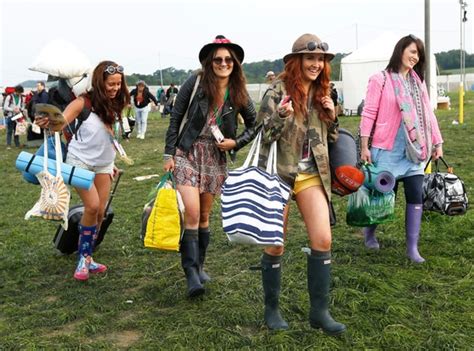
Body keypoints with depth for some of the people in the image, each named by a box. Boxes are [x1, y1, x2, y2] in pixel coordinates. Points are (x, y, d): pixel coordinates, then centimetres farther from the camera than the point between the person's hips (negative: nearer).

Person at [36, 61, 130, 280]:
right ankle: (83, 259, 0)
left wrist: (111, 162, 12)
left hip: (103, 163, 5)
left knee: (100, 212, 2)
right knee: (92, 206, -16)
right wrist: (47, 123, -50)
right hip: (80, 161, -5)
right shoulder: (84, 102, -17)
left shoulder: (114, 104, -1)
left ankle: (86, 258, 14)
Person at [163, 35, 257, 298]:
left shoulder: (239, 93, 1)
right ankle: (191, 273, -7)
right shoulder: (196, 82, -7)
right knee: (192, 213, -15)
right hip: (188, 153, -3)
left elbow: (254, 124, 14)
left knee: (204, 216, 11)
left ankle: (199, 266, 27)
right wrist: (169, 154, -7)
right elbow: (175, 118, -4)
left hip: (216, 157, 3)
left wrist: (236, 142, -4)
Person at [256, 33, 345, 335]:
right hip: (278, 173, -4)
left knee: (323, 240, -4)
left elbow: (331, 139, 15)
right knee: (275, 245, 6)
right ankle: (272, 308, 23)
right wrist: (282, 116, -30)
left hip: (312, 174, 5)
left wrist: (332, 116, -4)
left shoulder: (322, 93, 8)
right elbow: (262, 134, -12)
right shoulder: (277, 91, -9)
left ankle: (320, 311, 10)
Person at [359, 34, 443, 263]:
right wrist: (364, 146, -11)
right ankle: (369, 232, 31)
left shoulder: (418, 82, 12)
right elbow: (369, 114, -8)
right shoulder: (380, 79, -6)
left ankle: (412, 247, 12)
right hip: (388, 150, -5)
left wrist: (437, 142, 14)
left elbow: (428, 114, 15)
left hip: (415, 150, 5)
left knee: (415, 197, 3)